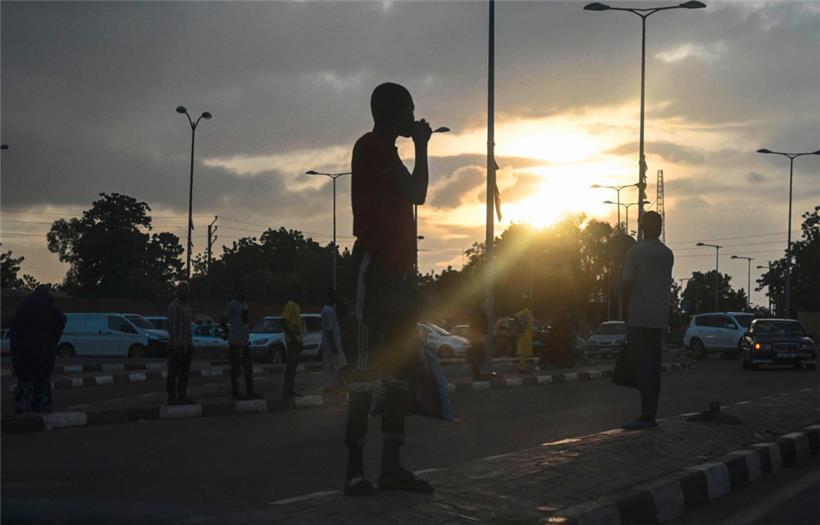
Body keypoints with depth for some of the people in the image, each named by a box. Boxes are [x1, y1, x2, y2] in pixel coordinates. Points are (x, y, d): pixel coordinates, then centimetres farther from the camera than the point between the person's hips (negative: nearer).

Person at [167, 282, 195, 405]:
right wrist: (175, 345, -22)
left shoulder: (186, 306, 16)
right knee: (174, 372, -4)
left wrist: (191, 344, 19)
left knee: (184, 372, 10)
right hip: (177, 345, -9)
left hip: (187, 345, 9)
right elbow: (171, 326, -17)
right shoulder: (173, 306, -12)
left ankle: (182, 396, 15)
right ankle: (172, 398, -2)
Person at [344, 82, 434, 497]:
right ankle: (355, 469, -16)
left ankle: (392, 466, 6)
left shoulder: (387, 151, 24)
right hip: (377, 268, -10)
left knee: (400, 367, 6)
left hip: (399, 270, 10)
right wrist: (421, 147, 2)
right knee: (369, 365, -13)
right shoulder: (371, 146, -5)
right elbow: (416, 194, -11)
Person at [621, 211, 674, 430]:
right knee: (654, 365, 7)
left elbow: (628, 284, -8)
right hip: (660, 316, 6)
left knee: (639, 363, -10)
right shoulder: (667, 254, 12)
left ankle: (647, 414, -20)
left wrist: (625, 311, 2)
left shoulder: (636, 251, -6)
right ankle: (651, 415, 7)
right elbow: (667, 283, 16)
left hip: (639, 315, -6)